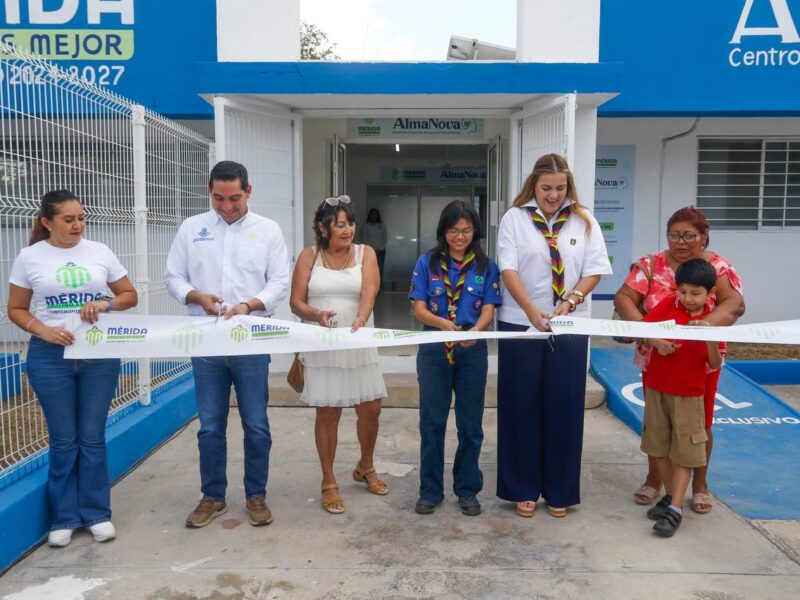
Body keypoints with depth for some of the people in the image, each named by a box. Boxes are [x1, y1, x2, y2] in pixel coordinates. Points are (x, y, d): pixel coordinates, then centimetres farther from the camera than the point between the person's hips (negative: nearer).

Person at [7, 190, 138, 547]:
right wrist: (43, 331, -14)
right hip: (50, 357, -1)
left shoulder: (99, 252, 2)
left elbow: (130, 296, 8)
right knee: (63, 441, 7)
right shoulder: (30, 257, -1)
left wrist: (106, 304, -13)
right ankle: (64, 518, 23)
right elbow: (16, 309, 5)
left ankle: (97, 513, 21)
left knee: (93, 438, 7)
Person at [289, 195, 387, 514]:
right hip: (322, 345, -1)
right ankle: (329, 483, 19)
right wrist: (317, 315, -23)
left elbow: (369, 292, -13)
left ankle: (365, 468, 34)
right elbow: (296, 302, -2)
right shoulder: (309, 256, 1)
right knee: (327, 413, 3)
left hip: (359, 345, 2)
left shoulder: (365, 253, 3)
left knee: (370, 408, 7)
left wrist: (360, 320, -33)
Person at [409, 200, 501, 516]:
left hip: (472, 351, 1)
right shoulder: (428, 262, 1)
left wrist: (474, 330, -24)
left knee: (470, 423, 9)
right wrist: (443, 323, -24)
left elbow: (488, 310, -2)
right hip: (434, 350, 0)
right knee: (432, 421, 6)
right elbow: (419, 309, -4)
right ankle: (430, 490, 20)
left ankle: (468, 489, 24)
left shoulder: (485, 265, 3)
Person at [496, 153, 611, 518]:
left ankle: (559, 491, 20)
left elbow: (594, 270, 1)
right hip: (520, 325, -1)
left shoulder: (584, 221, 6)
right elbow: (508, 269, -9)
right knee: (522, 406, 4)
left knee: (563, 407, 6)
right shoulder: (514, 218, 0)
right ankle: (523, 488, 18)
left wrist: (569, 302, -16)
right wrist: (531, 310, -23)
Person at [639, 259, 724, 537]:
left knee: (684, 452, 0)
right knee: (659, 447, 13)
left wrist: (711, 340, -26)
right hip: (656, 389, 3)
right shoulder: (668, 304, -5)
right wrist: (656, 342, -19)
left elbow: (715, 365, -9)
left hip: (689, 395, -2)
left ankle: (675, 508, 6)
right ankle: (671, 496, 30)